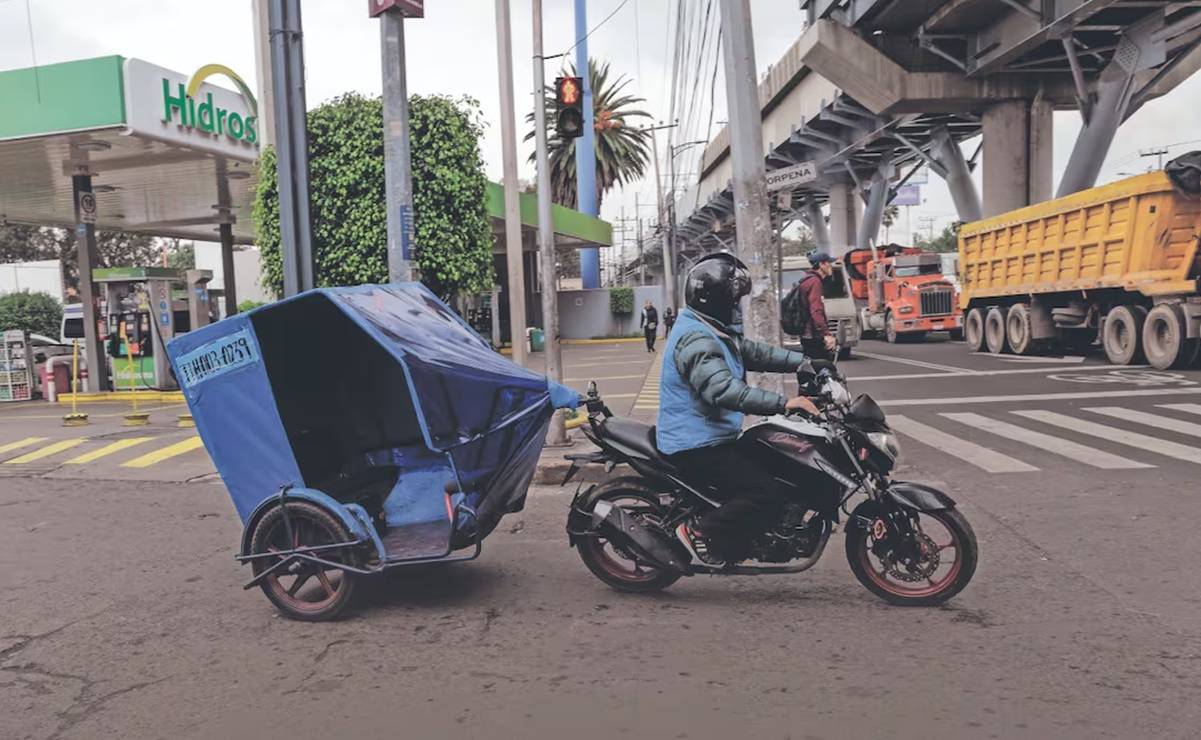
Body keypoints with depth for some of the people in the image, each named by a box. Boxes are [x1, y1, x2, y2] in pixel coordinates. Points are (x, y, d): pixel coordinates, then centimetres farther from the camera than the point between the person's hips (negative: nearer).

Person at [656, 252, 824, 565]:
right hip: (697, 446, -11)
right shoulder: (695, 339, -22)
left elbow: (754, 352, 18)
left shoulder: (715, 333, 14)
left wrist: (804, 362, 6)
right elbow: (723, 391, -35)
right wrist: (784, 403, -37)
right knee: (766, 490, -18)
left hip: (712, 437, 11)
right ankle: (700, 533, -6)